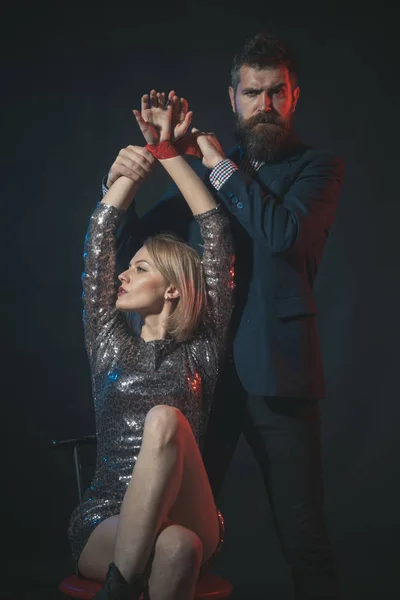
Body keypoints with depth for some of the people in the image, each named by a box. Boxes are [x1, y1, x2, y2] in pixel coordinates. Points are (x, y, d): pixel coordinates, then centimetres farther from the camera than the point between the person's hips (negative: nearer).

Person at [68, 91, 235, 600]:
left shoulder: (203, 350, 8)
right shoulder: (110, 345, 13)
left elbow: (218, 239, 5)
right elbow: (100, 237, 9)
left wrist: (169, 152, 9)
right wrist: (146, 149, 11)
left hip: (187, 521, 1)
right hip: (105, 526, -1)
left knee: (165, 420, -32)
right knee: (175, 547, -38)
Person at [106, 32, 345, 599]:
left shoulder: (319, 167, 5)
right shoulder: (205, 168, 16)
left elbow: (285, 233, -16)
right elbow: (131, 245, 11)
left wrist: (223, 167, -8)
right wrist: (118, 181, -8)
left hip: (274, 370, -3)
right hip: (204, 366, 4)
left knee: (303, 536, 2)